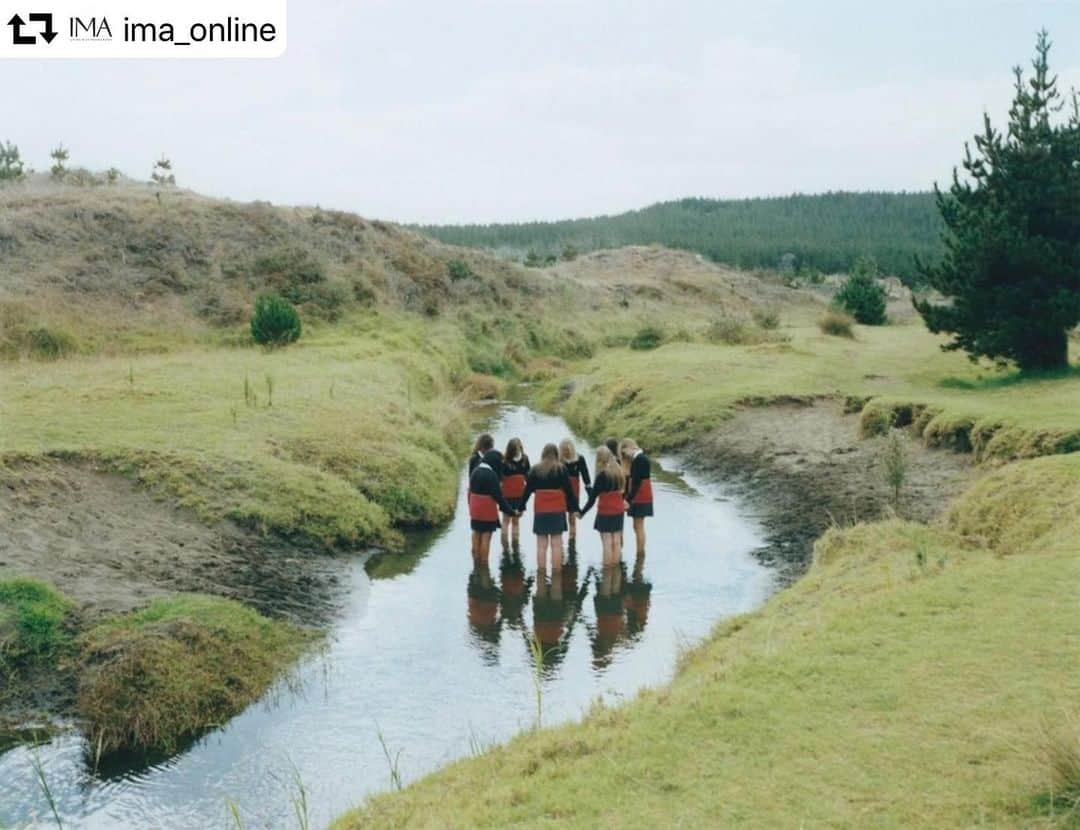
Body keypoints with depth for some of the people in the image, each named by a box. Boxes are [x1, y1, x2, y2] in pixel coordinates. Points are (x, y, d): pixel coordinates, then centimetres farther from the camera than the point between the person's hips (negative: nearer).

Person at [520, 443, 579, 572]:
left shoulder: (535, 470, 3)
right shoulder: (561, 469, -2)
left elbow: (527, 490, 5)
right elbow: (569, 490, -3)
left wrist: (521, 507, 13)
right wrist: (574, 508, 4)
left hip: (540, 511, 1)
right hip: (558, 510, -1)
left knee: (541, 544, 5)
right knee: (556, 543, 2)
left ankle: (541, 570, 5)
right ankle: (556, 569, 3)